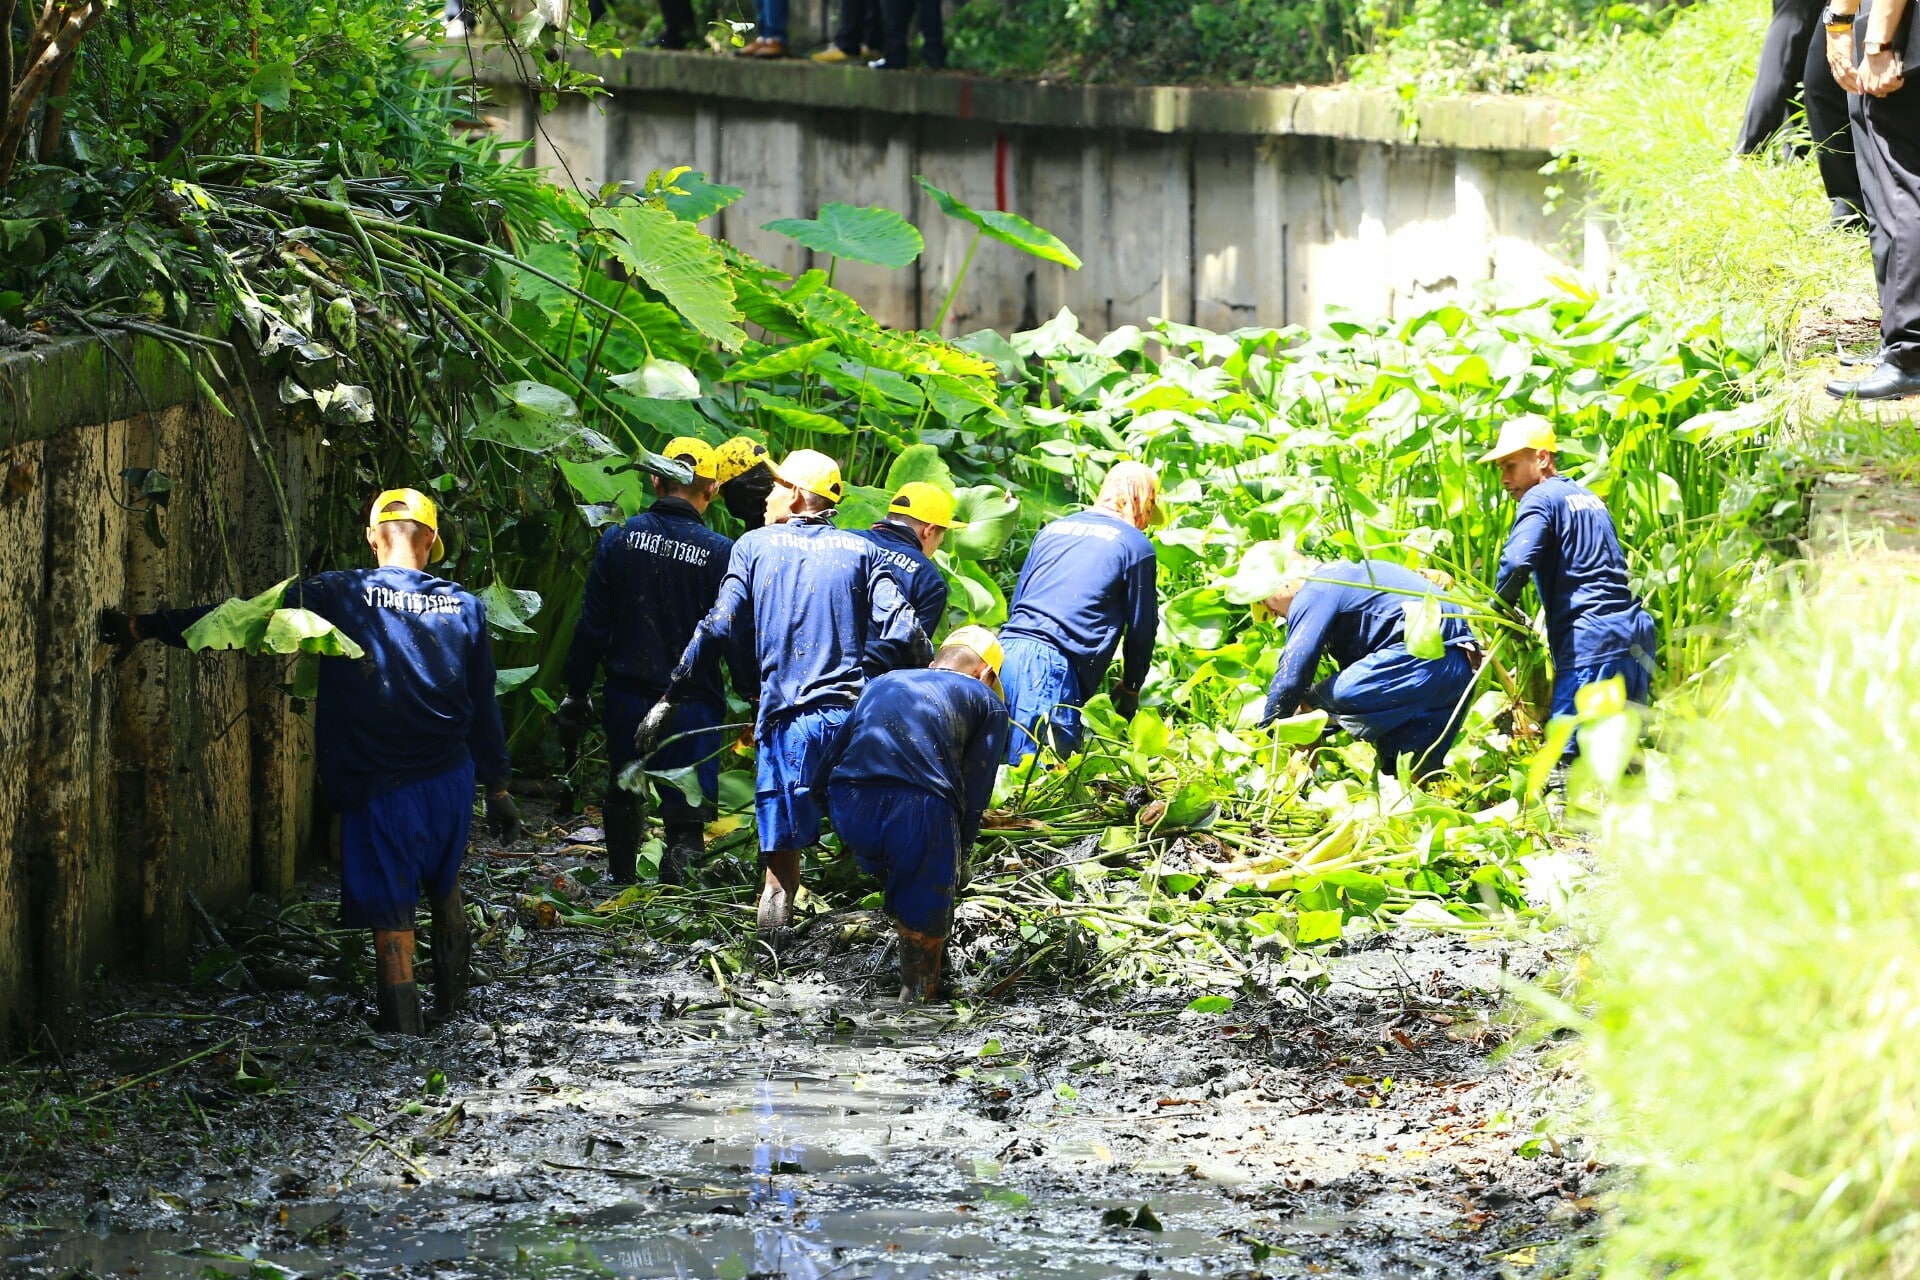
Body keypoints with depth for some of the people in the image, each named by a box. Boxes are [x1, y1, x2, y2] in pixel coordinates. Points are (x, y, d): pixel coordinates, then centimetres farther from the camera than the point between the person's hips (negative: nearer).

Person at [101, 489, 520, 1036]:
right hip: (451, 779, 4)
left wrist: (143, 627, -5)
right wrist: (498, 786, 16)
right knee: (445, 889, 27)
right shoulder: (464, 606, -1)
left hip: (378, 786, -4)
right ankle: (452, 999, 42)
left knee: (391, 919, 0)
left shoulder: (337, 597, -10)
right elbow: (484, 708, 6)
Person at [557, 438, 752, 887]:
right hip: (693, 706, -3)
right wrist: (755, 697, 5)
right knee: (687, 815, 0)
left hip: (626, 698, 3)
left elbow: (592, 626, 1)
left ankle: (621, 880, 43)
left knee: (622, 792, 26)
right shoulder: (720, 554, -11)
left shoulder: (620, 539, -3)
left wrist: (576, 693, 10)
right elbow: (737, 637, -8)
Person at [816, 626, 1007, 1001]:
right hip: (919, 811, -4)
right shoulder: (987, 703, 22)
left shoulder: (881, 683, 32)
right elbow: (975, 796, 11)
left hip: (848, 809, 4)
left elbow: (828, 763, 24)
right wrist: (956, 857, 19)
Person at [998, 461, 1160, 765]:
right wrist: (1129, 690, 23)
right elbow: (1142, 627, 10)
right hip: (1053, 663, -6)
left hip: (1006, 648, 6)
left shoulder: (1053, 530, 25)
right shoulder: (1135, 545, 6)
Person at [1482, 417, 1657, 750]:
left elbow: (1517, 562, -19)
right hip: (1635, 634, 9)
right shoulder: (1586, 496, 24)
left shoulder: (1540, 498, -2)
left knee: (1565, 751, -12)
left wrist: (1501, 606, -1)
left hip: (1592, 643, -9)